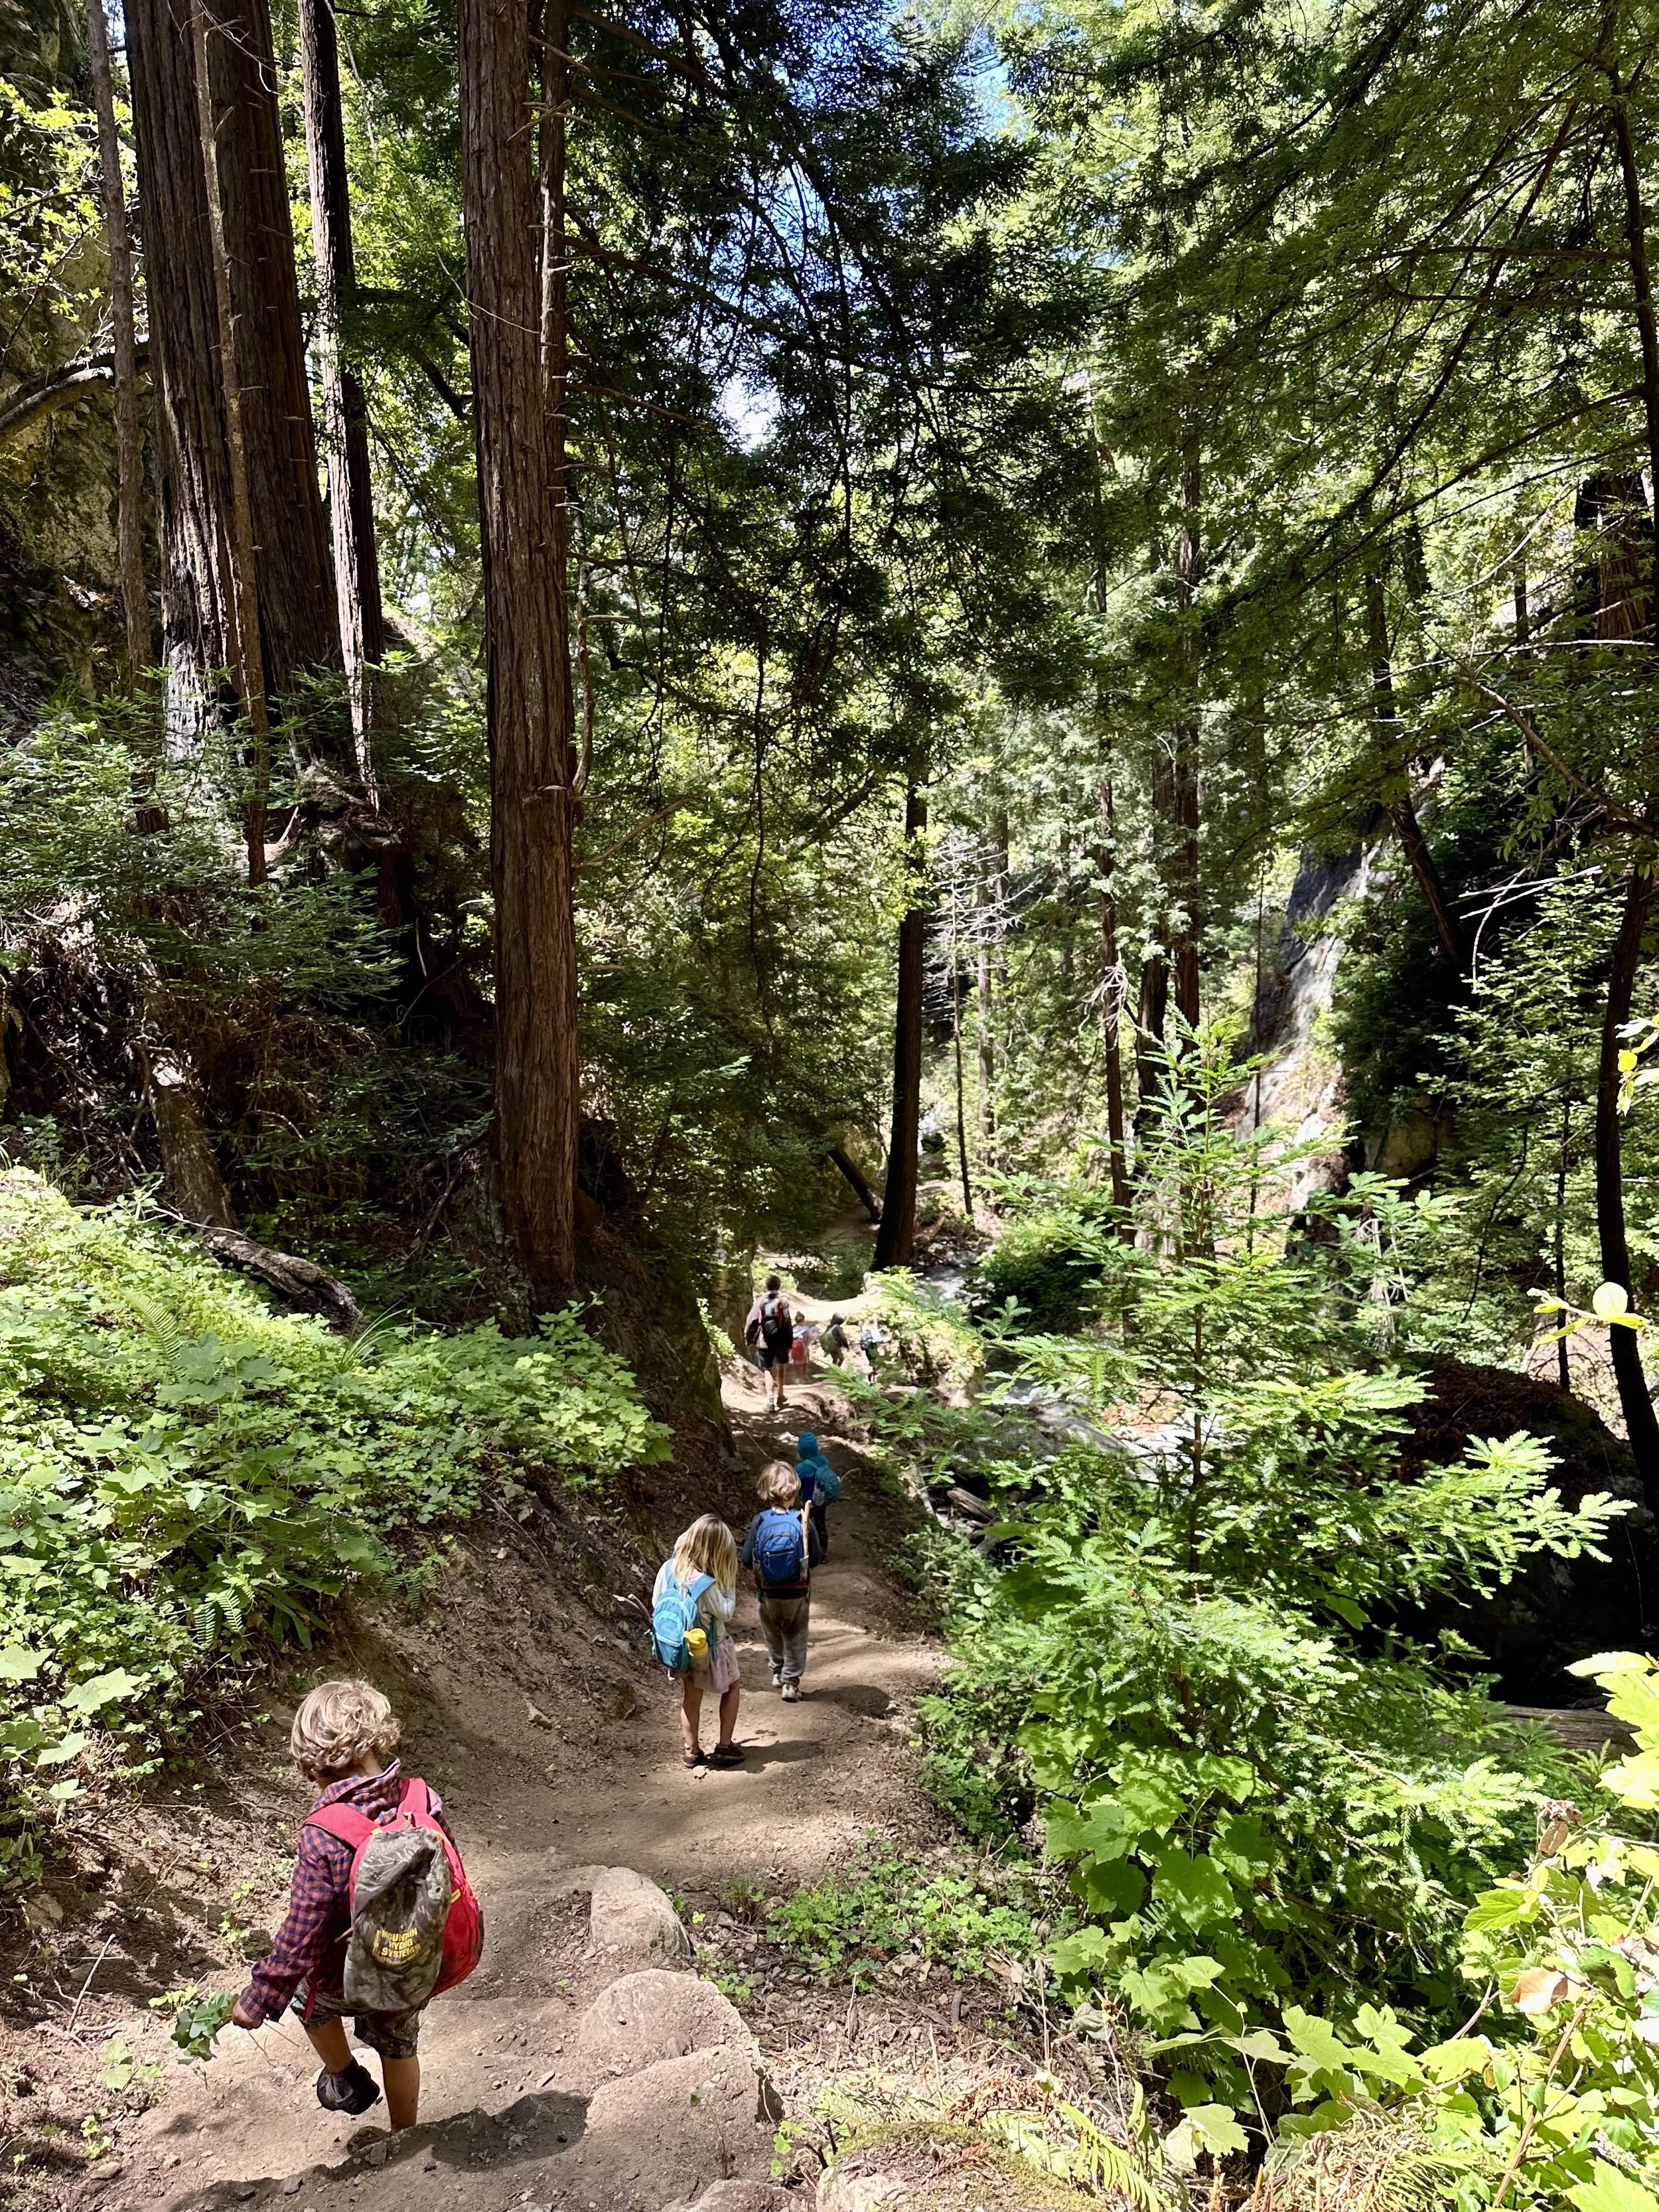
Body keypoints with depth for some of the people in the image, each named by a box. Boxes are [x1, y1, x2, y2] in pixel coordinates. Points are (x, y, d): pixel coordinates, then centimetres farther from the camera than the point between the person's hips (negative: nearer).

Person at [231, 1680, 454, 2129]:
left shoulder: (322, 1839, -33)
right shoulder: (424, 1801, -21)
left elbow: (301, 1939, -25)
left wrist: (259, 2000, -8)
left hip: (347, 1977, -3)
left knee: (309, 1996, 33)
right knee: (399, 2050, 30)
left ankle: (345, 2078, 49)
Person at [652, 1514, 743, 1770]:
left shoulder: (667, 1569, -14)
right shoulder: (707, 1584, -32)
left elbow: (656, 1604, -2)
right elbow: (725, 1612, -22)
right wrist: (730, 1585, -15)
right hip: (710, 1650, -5)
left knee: (691, 1697, 23)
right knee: (731, 1688, 20)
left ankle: (692, 1750, 28)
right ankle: (724, 1746, 19)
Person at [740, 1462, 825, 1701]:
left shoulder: (759, 1522, -15)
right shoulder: (803, 1521, -17)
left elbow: (747, 1560, -9)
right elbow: (815, 1559, -9)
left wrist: (748, 1540, 9)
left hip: (768, 1594, 1)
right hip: (798, 1593, -1)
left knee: (773, 1635, 25)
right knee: (795, 1638, 17)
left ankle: (778, 1672, 40)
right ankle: (791, 1682, 17)